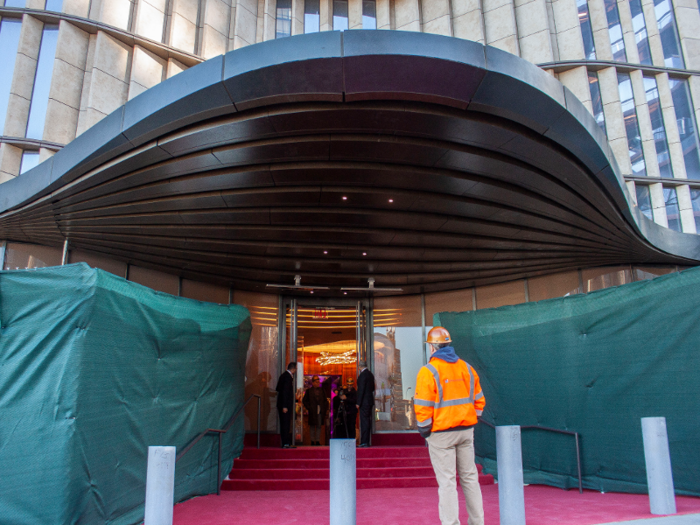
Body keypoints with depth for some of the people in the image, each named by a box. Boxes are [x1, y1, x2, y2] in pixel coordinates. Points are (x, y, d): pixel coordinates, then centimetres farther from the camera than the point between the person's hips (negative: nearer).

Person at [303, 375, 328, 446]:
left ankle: (317, 441, 11)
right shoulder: (309, 391, 2)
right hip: (312, 412, -3)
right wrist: (308, 408, -6)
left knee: (319, 426, 5)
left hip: (320, 411, 3)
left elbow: (325, 400, 16)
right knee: (312, 426, 2)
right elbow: (305, 401, 3)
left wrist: (325, 408, 5)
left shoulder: (321, 390, 11)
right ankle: (313, 441, 8)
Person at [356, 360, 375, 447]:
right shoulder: (370, 374, 12)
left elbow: (361, 389, -17)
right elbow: (373, 388, 19)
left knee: (364, 421, -7)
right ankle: (367, 441, 17)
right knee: (367, 421, 12)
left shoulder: (363, 375, -15)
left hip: (364, 401, -9)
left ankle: (364, 442, -5)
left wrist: (358, 403, -15)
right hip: (370, 401, 9)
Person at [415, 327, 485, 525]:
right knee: (470, 477, 17)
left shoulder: (428, 371, -13)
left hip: (441, 434, -6)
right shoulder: (467, 368, 5)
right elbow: (479, 399, 10)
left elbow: (423, 406, -14)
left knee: (447, 482, 2)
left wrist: (424, 430, -1)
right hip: (466, 430, 6)